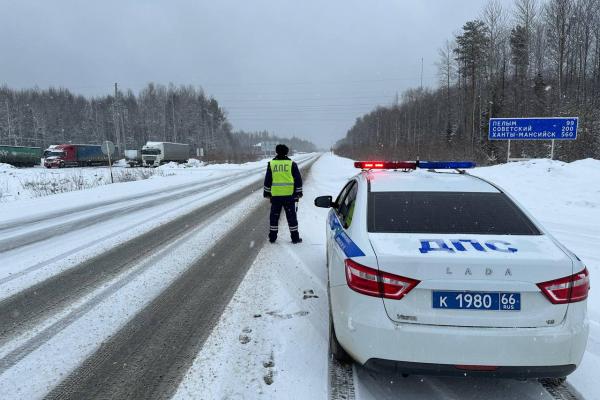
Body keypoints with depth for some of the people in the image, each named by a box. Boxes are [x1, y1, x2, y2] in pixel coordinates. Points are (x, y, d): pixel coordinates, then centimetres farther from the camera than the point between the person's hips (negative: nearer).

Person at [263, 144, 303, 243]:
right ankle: (295, 238, 10)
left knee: (274, 216, 11)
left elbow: (267, 180, 7)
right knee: (291, 216, 6)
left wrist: (267, 193, 14)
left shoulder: (271, 164, 4)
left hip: (275, 195, 1)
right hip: (289, 195, -1)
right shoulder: (292, 164, 1)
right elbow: (298, 180, 2)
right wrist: (298, 193, 8)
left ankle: (272, 237, 16)